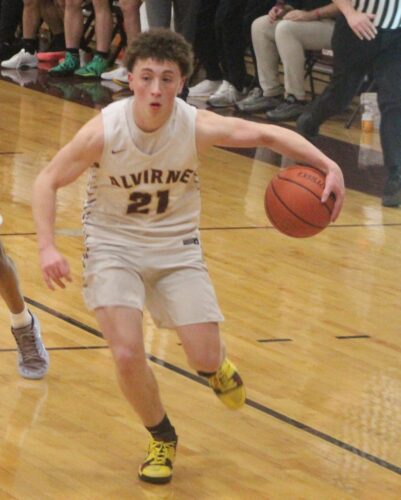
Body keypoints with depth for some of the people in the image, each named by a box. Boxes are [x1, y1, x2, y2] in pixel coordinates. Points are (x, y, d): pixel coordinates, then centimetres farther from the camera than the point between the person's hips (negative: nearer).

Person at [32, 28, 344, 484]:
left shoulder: (197, 126, -20)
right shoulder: (104, 131, -23)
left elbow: (267, 134, -10)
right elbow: (48, 181, -11)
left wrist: (327, 165, -23)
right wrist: (47, 247, -23)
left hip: (176, 246, 1)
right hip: (114, 247, -1)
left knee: (206, 360, -6)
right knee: (127, 356, -18)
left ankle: (216, 366, 36)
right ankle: (162, 438, 13)